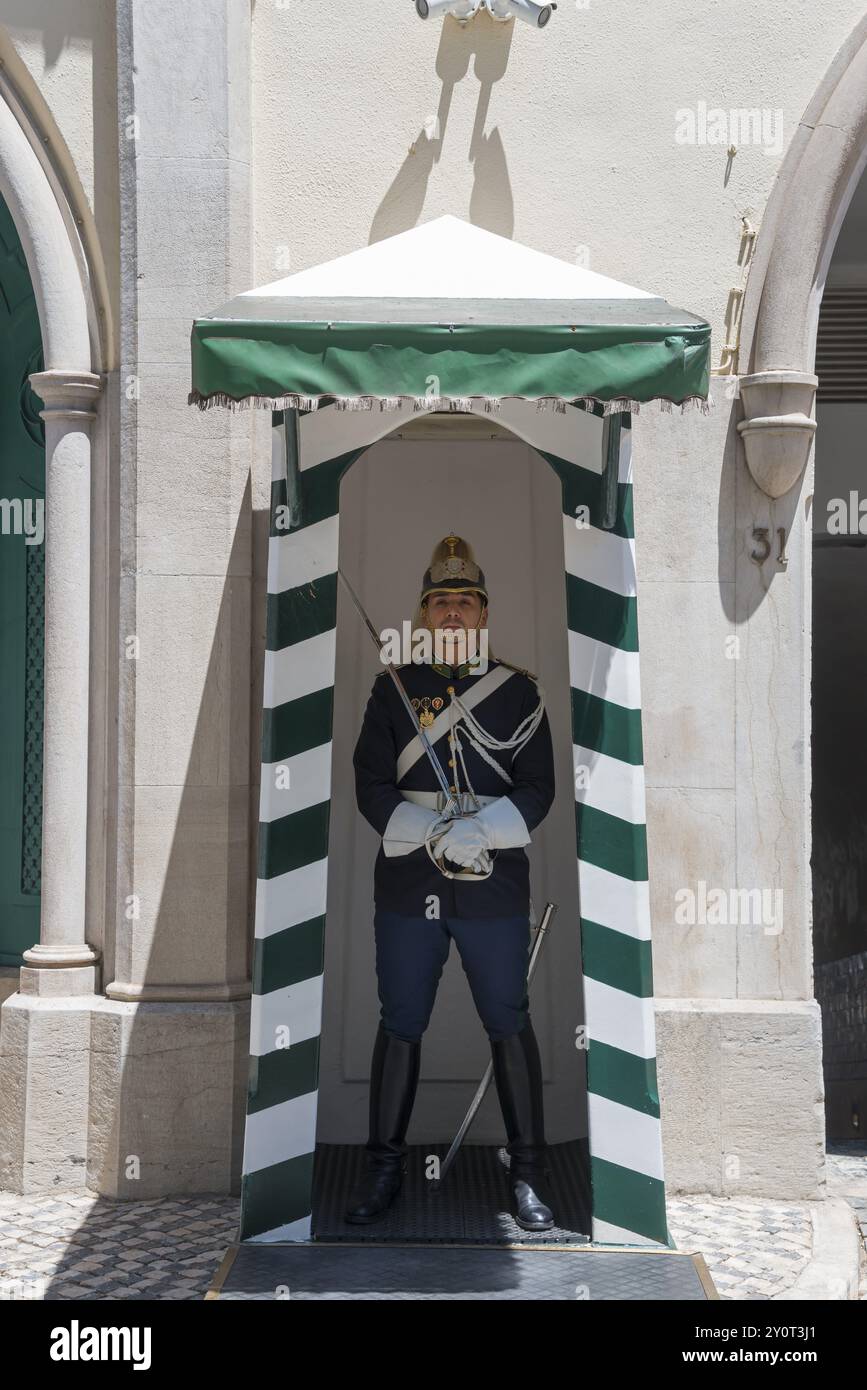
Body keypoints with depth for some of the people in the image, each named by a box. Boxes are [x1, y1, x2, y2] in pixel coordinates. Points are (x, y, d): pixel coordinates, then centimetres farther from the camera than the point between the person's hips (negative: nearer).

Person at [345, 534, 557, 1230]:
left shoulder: (518, 690, 3)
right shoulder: (393, 688, 5)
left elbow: (538, 789, -2)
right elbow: (371, 786, 0)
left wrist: (478, 831, -19)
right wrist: (432, 832, -16)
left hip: (494, 886, -1)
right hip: (406, 884, 1)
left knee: (509, 1023, 5)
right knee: (400, 1024, 8)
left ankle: (529, 1172, 15)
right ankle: (384, 1166, 20)